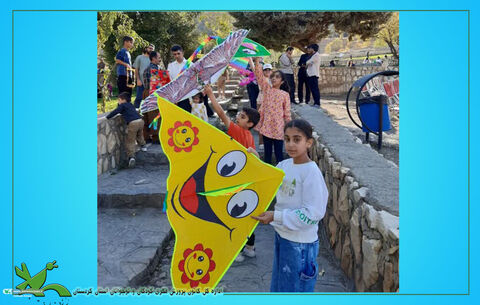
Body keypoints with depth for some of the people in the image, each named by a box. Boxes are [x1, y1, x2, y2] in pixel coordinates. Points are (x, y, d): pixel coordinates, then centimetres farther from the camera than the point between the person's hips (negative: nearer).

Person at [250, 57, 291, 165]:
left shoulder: (285, 94, 1)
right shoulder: (266, 89, 5)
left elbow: (287, 112, 3)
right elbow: (259, 75, -6)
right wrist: (257, 61, -18)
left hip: (278, 128, -2)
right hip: (266, 126, 2)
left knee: (279, 154, 4)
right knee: (267, 153, 11)